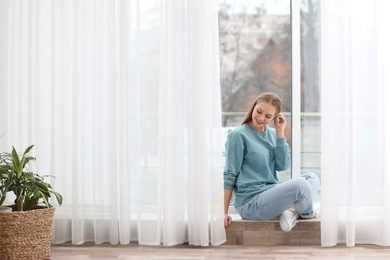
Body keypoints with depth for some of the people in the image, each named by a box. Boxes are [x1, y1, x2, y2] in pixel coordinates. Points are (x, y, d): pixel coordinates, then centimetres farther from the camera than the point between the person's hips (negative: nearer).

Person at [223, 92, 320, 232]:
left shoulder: (272, 134, 11)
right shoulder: (238, 135, -9)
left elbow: (283, 166, 1)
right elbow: (229, 176, -9)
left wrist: (280, 132, -3)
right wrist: (224, 212, -11)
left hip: (271, 193, 8)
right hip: (250, 203, -8)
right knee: (299, 184, -27)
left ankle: (290, 209, -15)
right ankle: (307, 214, 4)